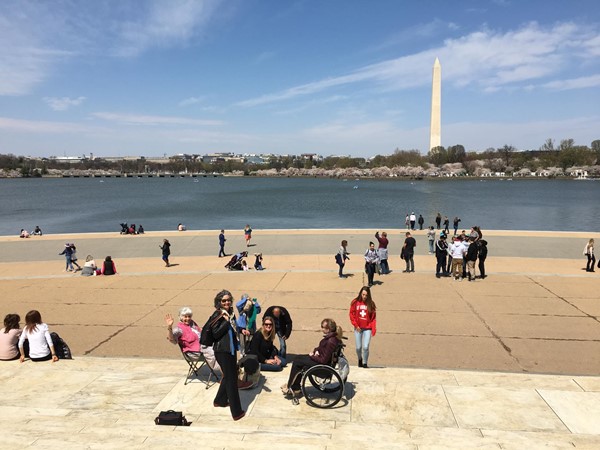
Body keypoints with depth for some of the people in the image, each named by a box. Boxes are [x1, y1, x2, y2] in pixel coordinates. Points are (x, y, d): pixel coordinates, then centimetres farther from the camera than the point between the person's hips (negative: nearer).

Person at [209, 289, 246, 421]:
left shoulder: (231, 314, 8)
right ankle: (236, 412, 6)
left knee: (228, 376, 20)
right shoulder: (217, 315, -14)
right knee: (231, 379, -2)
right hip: (222, 351, -8)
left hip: (231, 349, 8)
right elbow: (215, 334, -19)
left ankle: (220, 401, 41)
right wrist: (227, 321, -24)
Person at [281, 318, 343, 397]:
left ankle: (290, 387, 16)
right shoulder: (330, 337, -1)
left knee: (296, 362, -3)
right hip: (320, 358, 10)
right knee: (297, 358, 11)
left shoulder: (331, 342, -29)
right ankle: (295, 388, 14)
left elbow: (324, 360, -26)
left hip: (323, 365, -10)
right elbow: (321, 348, 17)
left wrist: (312, 356, -12)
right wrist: (316, 351, -3)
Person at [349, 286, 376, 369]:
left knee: (365, 347, -8)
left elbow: (373, 317, -1)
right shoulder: (355, 302, -2)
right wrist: (356, 325, -5)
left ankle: (365, 363, 13)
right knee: (358, 347, 6)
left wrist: (373, 329, -7)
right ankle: (360, 359, 36)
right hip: (358, 328, 1)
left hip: (367, 329, -1)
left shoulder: (371, 304, -2)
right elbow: (352, 314, 2)